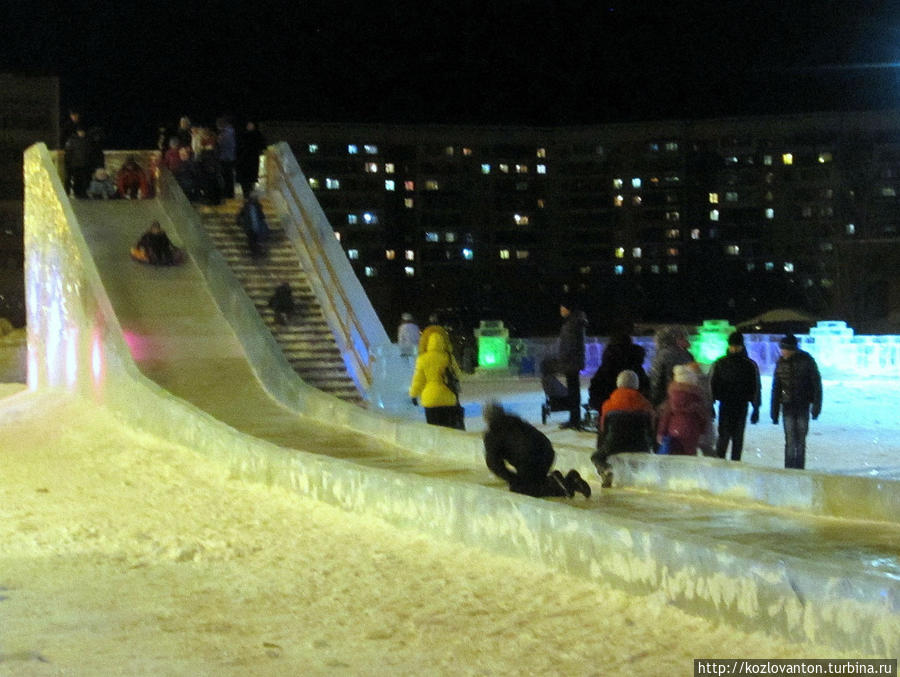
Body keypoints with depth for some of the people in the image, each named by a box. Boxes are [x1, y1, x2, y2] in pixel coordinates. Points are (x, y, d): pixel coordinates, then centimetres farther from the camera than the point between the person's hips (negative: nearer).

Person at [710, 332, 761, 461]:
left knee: (738, 438, 3)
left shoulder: (750, 366, 2)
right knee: (724, 436, -5)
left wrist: (756, 409, 1)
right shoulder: (719, 364, 2)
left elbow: (755, 388, 5)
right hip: (725, 405, -1)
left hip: (742, 407, 1)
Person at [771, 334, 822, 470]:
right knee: (790, 441, -3)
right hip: (787, 406, 1)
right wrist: (774, 412, 7)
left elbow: (816, 384, -2)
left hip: (803, 406, -1)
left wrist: (816, 406, -8)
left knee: (801, 442, 3)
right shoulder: (781, 362, 1)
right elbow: (776, 388, 8)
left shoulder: (806, 360, -6)